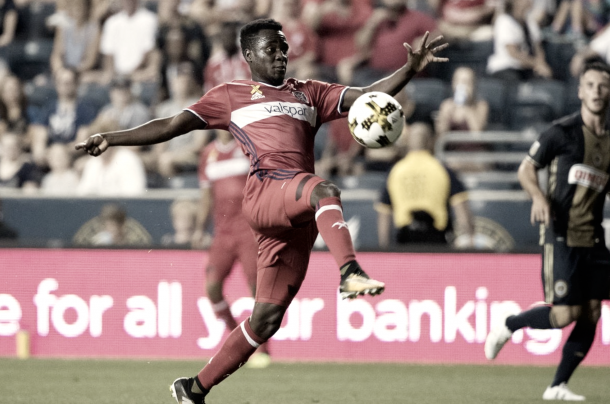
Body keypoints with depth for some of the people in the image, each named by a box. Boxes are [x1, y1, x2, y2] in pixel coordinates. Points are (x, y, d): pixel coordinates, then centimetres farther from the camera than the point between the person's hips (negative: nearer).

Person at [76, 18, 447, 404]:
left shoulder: (310, 94, 27)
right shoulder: (230, 96, 20)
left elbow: (365, 97, 17)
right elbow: (170, 126, 19)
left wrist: (411, 69, 2)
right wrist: (112, 138, 11)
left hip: (300, 219, 4)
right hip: (265, 193, -4)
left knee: (266, 319, -1)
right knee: (324, 189, -37)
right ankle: (350, 274, -59)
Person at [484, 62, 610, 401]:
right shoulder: (563, 132, -7)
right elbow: (527, 169, -6)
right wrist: (539, 196, -25)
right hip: (562, 236, -6)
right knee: (564, 315, -12)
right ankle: (508, 327, 15)